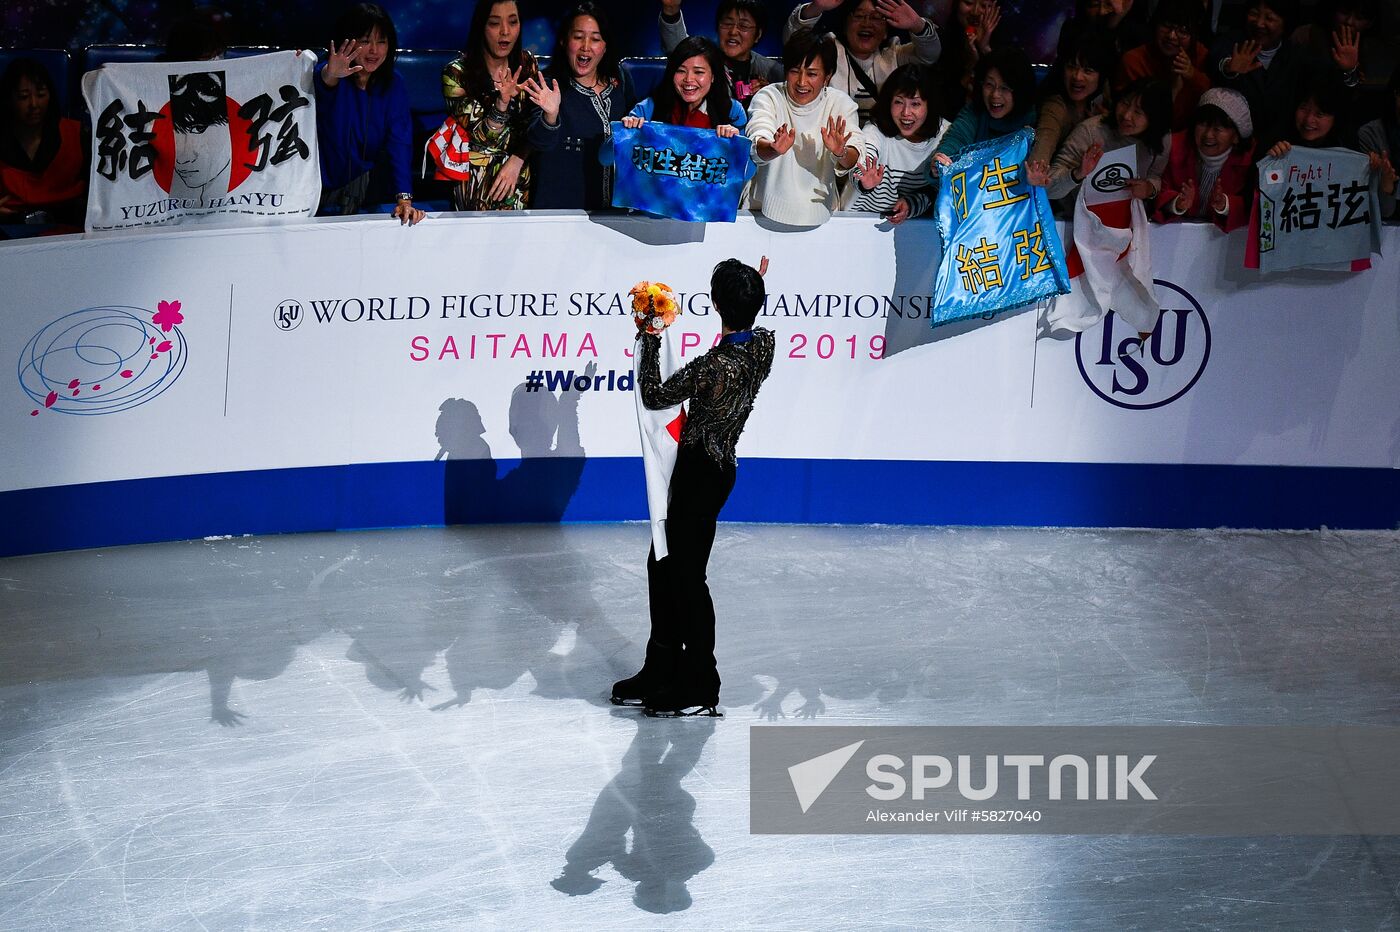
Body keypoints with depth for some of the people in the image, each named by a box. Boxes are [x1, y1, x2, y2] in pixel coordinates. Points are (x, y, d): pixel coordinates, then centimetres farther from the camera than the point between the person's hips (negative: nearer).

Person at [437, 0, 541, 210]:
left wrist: (516, 161, -13)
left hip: (520, 180, 3)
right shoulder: (457, 73, -14)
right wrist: (502, 102, -32)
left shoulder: (526, 64, -1)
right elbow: (482, 139, -16)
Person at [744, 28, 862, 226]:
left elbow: (853, 161, -5)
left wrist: (841, 153, -29)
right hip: (766, 208, -1)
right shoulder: (768, 97, 3)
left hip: (819, 209, 1)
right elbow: (756, 146, -15)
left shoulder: (841, 104, 7)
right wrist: (774, 149, -38)